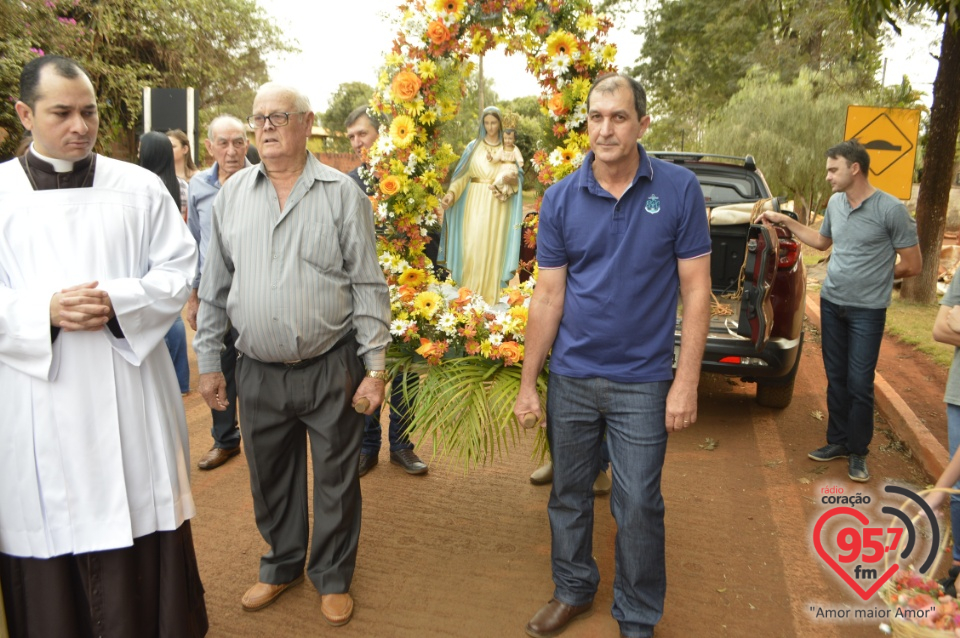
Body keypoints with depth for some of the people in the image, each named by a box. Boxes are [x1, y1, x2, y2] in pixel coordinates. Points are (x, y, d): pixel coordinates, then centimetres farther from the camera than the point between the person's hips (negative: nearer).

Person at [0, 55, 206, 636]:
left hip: (130, 393, 0)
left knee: (140, 547, 8)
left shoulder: (141, 186, 5)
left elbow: (179, 269, 3)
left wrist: (118, 302, -14)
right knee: (48, 552, 10)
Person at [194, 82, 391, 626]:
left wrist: (375, 367, -8)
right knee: (270, 478, 18)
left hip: (332, 370, -3)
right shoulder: (232, 194, 6)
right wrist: (209, 361, 9)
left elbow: (369, 285, -5)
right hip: (259, 372, 3)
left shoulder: (342, 193, -4)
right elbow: (215, 286, 11)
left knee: (336, 480, 11)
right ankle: (283, 565, 42)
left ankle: (334, 576, 33)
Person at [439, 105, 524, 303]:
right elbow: (463, 175, 1)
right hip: (476, 203, -1)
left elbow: (518, 177, 5)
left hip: (499, 206, 1)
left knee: (495, 248, 0)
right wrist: (452, 193, -15)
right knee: (473, 247, -7)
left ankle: (492, 297, 7)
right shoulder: (473, 146, 8)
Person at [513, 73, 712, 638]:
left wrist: (687, 382, -9)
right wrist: (528, 383, 2)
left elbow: (695, 290, -5)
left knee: (638, 508, 6)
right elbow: (548, 296, 1)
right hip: (571, 379, 3)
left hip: (642, 383, -2)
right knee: (569, 496, 16)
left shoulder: (679, 189, -7)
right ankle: (573, 591, 40)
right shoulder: (561, 198, -2)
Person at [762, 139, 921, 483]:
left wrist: (873, 275, 3)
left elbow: (911, 265, -7)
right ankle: (838, 442, 27)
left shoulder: (891, 209, -14)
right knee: (836, 379, 13)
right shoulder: (835, 203, 3)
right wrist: (786, 221, 18)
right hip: (831, 303, 5)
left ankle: (858, 453, 16)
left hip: (867, 310, -5)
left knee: (859, 384, 0)